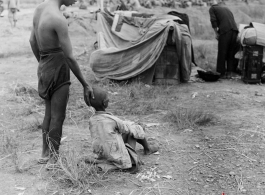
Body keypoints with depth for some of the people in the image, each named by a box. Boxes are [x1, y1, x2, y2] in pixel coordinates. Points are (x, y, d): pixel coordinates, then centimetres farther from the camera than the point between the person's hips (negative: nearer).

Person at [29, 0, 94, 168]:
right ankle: (53, 159, 13)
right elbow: (70, 57, -21)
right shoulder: (58, 19, -23)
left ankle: (46, 154, 31)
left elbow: (32, 41, 14)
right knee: (58, 116, 3)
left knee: (49, 113, 20)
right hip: (58, 68, -9)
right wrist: (85, 85, -14)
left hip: (44, 68, 9)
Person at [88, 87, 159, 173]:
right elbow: (126, 129, -7)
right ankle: (147, 148, 36)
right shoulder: (112, 120, -23)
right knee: (135, 129, 10)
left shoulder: (91, 121, -6)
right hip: (119, 157, -6)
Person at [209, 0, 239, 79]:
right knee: (231, 53, 11)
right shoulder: (225, 7, 29)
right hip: (234, 30, 5)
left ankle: (222, 73, 8)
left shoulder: (212, 8, 13)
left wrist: (216, 33, 5)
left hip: (225, 31, -5)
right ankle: (230, 72, 11)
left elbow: (213, 21, -1)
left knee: (222, 53, 5)